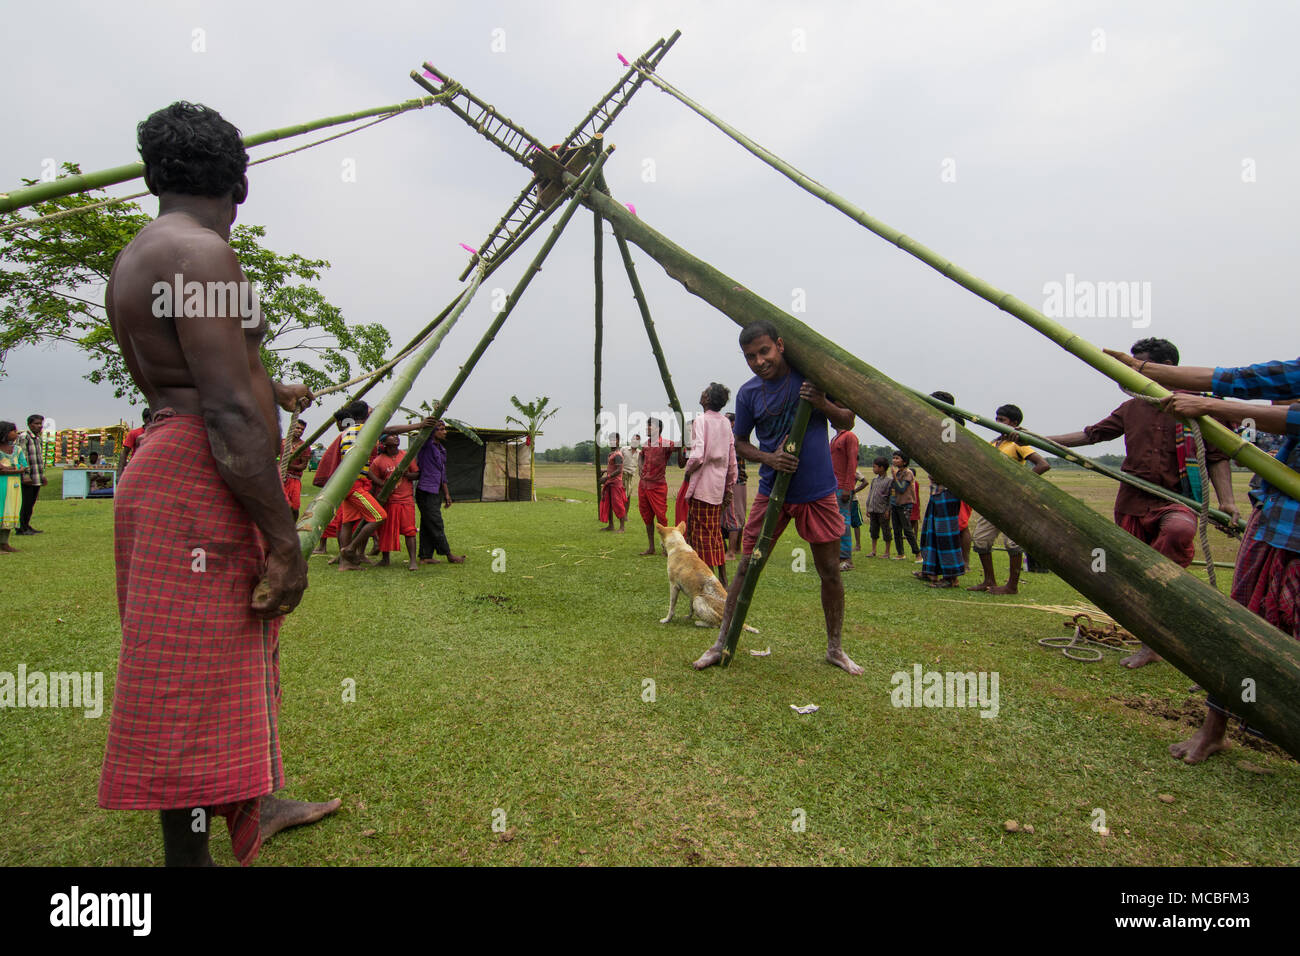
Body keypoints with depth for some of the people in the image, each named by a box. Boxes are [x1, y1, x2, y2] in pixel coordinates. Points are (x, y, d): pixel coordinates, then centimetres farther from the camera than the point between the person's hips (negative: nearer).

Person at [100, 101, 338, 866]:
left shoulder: (139, 257, 17)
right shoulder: (200, 252, -16)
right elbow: (229, 414, -23)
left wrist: (275, 392, 43)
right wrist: (285, 539, -20)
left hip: (180, 476, 11)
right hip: (199, 485, -11)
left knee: (233, 653, 21)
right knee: (197, 674, 0)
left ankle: (254, 806, 39)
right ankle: (191, 851, 18)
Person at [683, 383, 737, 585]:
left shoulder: (700, 420, -11)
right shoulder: (726, 423, 10)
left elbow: (697, 455, -23)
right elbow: (732, 461, 12)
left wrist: (688, 471, -3)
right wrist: (730, 489, 18)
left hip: (702, 485, -7)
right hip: (719, 486, 7)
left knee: (701, 533, 0)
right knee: (715, 532, 16)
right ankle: (722, 578, 22)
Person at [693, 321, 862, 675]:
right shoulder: (748, 393, -3)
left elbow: (847, 421, 2)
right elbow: (740, 443, 8)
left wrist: (823, 404, -18)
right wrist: (769, 458, -12)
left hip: (818, 492, 0)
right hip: (772, 491, 1)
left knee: (830, 572, 6)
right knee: (747, 568, 2)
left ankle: (835, 649, 25)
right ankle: (720, 645, 15)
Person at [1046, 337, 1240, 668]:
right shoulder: (1131, 409, 13)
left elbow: (1217, 456, 3)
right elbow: (1091, 434, 17)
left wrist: (1226, 499, -8)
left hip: (1176, 501, -4)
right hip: (1133, 503, 4)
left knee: (1178, 530, -39)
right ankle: (1151, 645, 23)